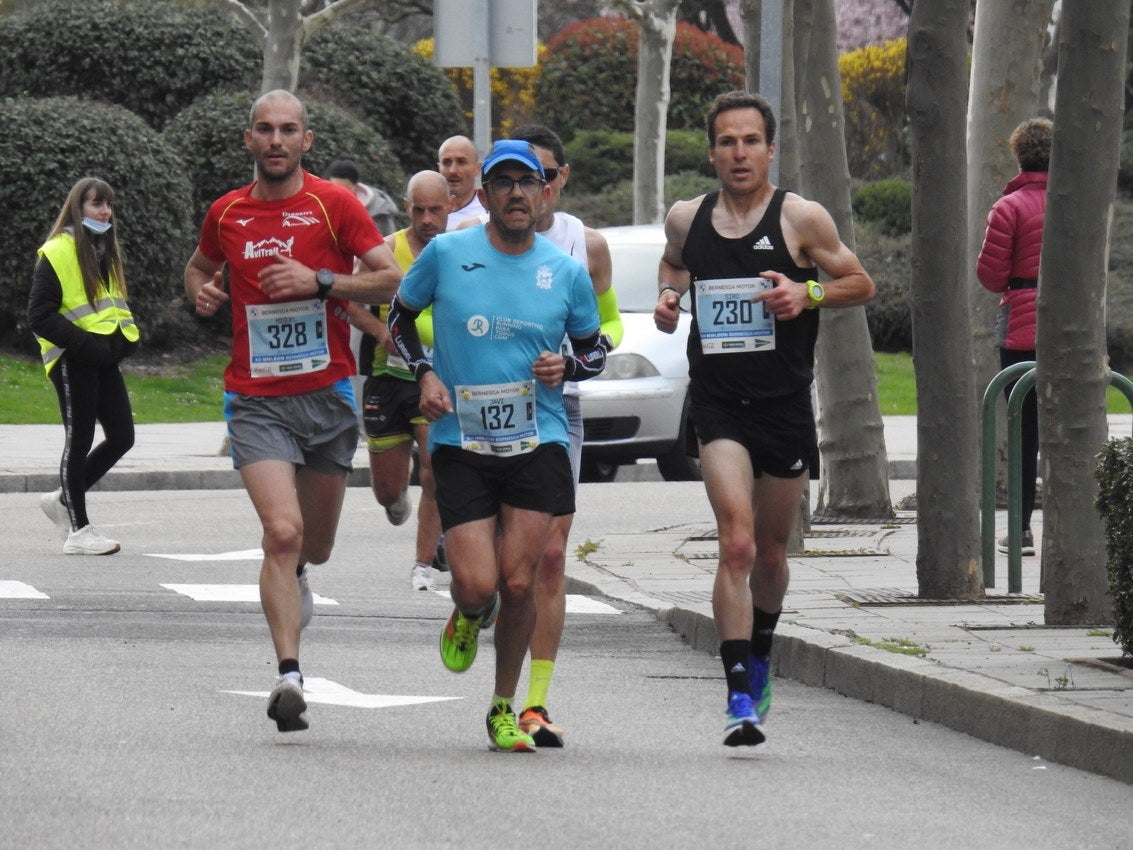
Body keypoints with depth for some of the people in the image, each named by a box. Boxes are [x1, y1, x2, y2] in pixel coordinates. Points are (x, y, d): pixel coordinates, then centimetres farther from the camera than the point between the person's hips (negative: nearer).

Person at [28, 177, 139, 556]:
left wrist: (126, 336, 8)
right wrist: (84, 343, -22)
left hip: (104, 359, 8)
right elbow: (40, 316, -15)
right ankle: (78, 531, 6)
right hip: (72, 362, -8)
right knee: (79, 440, -2)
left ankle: (64, 499, 22)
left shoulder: (105, 251, 16)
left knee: (121, 436, 5)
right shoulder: (57, 253, -10)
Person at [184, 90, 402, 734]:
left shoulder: (335, 204, -2)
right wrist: (201, 291, 4)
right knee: (282, 530, -20)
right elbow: (200, 267, 27)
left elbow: (393, 280, -6)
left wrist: (319, 281, -17)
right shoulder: (227, 213, 6)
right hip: (257, 401, 0)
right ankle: (289, 675, -22)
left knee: (315, 544, 14)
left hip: (328, 394, 0)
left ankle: (294, 574, 52)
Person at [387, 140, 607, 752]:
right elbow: (399, 317, 13)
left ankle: (504, 709, 15)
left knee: (518, 582, -5)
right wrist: (424, 374, -3)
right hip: (460, 443, -1)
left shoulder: (567, 272, 4)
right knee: (476, 585, -11)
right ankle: (468, 620, 29)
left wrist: (568, 367, -5)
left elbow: (594, 351, 17)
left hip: (538, 443, 1)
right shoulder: (446, 254, -1)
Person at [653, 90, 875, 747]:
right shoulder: (687, 219, 3)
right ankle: (740, 696, -21)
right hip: (718, 403, 0)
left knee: (771, 552, 14)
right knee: (737, 543, -18)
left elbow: (861, 284, 4)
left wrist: (807, 294, -15)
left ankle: (760, 659, 43)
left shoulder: (802, 219, -5)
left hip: (786, 404, 0)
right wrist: (668, 294, 4)